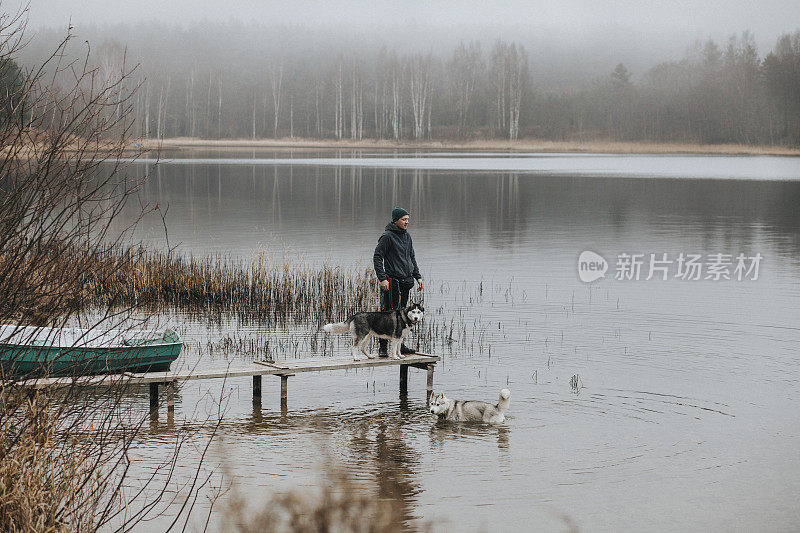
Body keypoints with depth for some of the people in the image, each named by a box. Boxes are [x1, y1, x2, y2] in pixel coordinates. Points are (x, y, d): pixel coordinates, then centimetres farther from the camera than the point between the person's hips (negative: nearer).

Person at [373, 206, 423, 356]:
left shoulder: (406, 236, 14)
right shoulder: (387, 236, -10)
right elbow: (377, 258, -12)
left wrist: (418, 276, 16)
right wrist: (382, 278, -19)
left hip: (406, 281, 8)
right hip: (392, 281, -8)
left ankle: (399, 345, 20)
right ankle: (383, 347, -4)